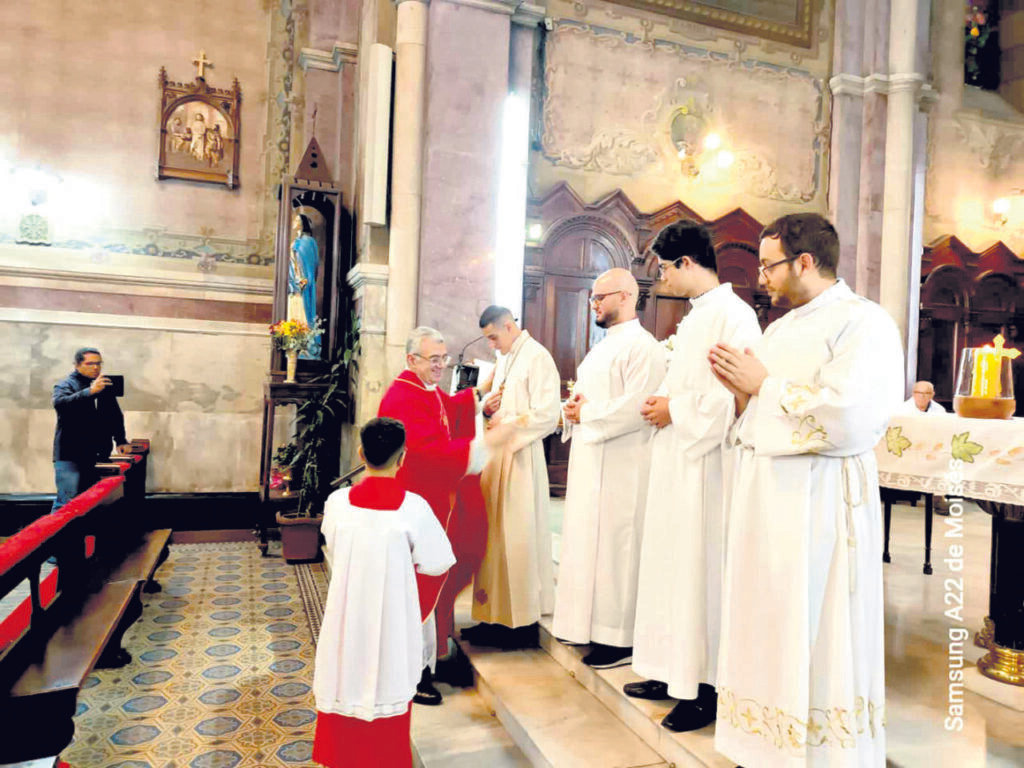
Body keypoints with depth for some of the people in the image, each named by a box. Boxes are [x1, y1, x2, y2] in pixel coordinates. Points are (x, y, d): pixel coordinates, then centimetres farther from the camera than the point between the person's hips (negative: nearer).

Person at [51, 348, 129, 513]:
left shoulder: (105, 386, 18)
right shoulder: (65, 384, 1)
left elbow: (116, 416, 27)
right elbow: (59, 403, -22)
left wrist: (121, 440, 17)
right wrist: (90, 392, -32)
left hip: (97, 456, 5)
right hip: (70, 456, -5)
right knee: (66, 503, -8)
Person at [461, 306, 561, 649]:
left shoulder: (537, 357, -10)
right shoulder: (503, 360, 17)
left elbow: (547, 415, -17)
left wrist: (507, 424, -11)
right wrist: (487, 407, 3)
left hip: (520, 459, -8)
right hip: (496, 456, 8)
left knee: (517, 537, -2)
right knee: (494, 536, 9)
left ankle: (523, 622, 10)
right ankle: (497, 615, 19)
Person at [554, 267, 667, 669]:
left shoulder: (643, 347, -13)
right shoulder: (602, 347, 18)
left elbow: (635, 407, -23)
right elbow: (582, 395, 23)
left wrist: (586, 413, -13)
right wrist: (572, 410, 1)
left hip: (620, 466, -10)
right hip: (589, 463, 10)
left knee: (613, 543, -4)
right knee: (587, 541, 14)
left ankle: (619, 638, 7)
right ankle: (588, 621, 27)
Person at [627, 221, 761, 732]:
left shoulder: (732, 315, -13)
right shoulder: (694, 318, 17)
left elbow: (738, 394, -22)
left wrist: (675, 410, -15)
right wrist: (661, 403, 6)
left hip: (704, 462, -10)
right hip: (675, 459, 10)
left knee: (699, 568, -2)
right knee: (672, 564, 14)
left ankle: (705, 690, 13)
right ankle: (674, 672, 28)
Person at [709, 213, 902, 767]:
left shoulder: (864, 323, -9)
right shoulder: (778, 329, 15)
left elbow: (846, 421, -24)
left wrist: (765, 384, -15)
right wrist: (743, 390, -1)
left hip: (819, 500, -8)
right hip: (762, 494, 8)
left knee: (816, 641, 2)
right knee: (766, 632, 14)